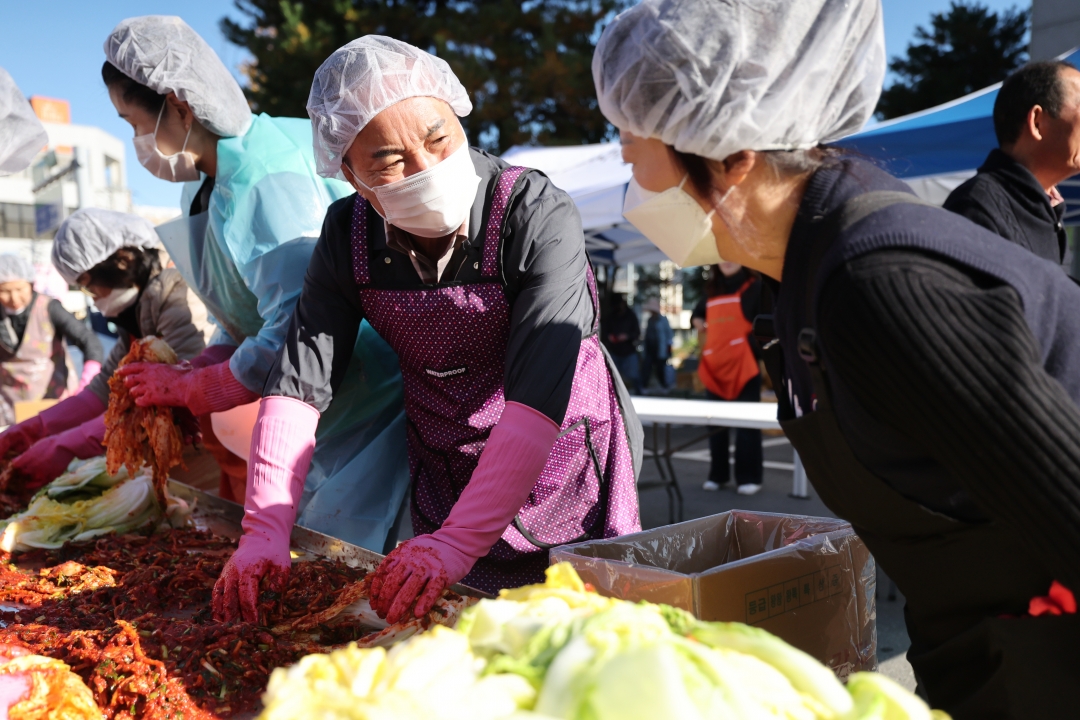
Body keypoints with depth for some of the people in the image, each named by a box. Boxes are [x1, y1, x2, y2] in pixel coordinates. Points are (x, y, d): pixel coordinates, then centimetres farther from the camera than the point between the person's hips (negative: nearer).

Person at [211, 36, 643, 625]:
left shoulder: (538, 217, -25)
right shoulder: (348, 236, -9)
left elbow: (539, 400, -33)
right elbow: (299, 383, -12)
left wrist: (458, 542, -40)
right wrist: (266, 530, -23)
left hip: (566, 479, -4)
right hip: (444, 486, 4)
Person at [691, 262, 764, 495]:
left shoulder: (755, 287, -1)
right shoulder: (711, 292, 17)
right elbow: (698, 314, 33)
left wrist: (756, 348, -12)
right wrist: (698, 322, 13)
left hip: (743, 365, -6)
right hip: (715, 365, 6)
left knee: (746, 422, -5)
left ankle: (748, 478, 0)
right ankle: (718, 475, 17)